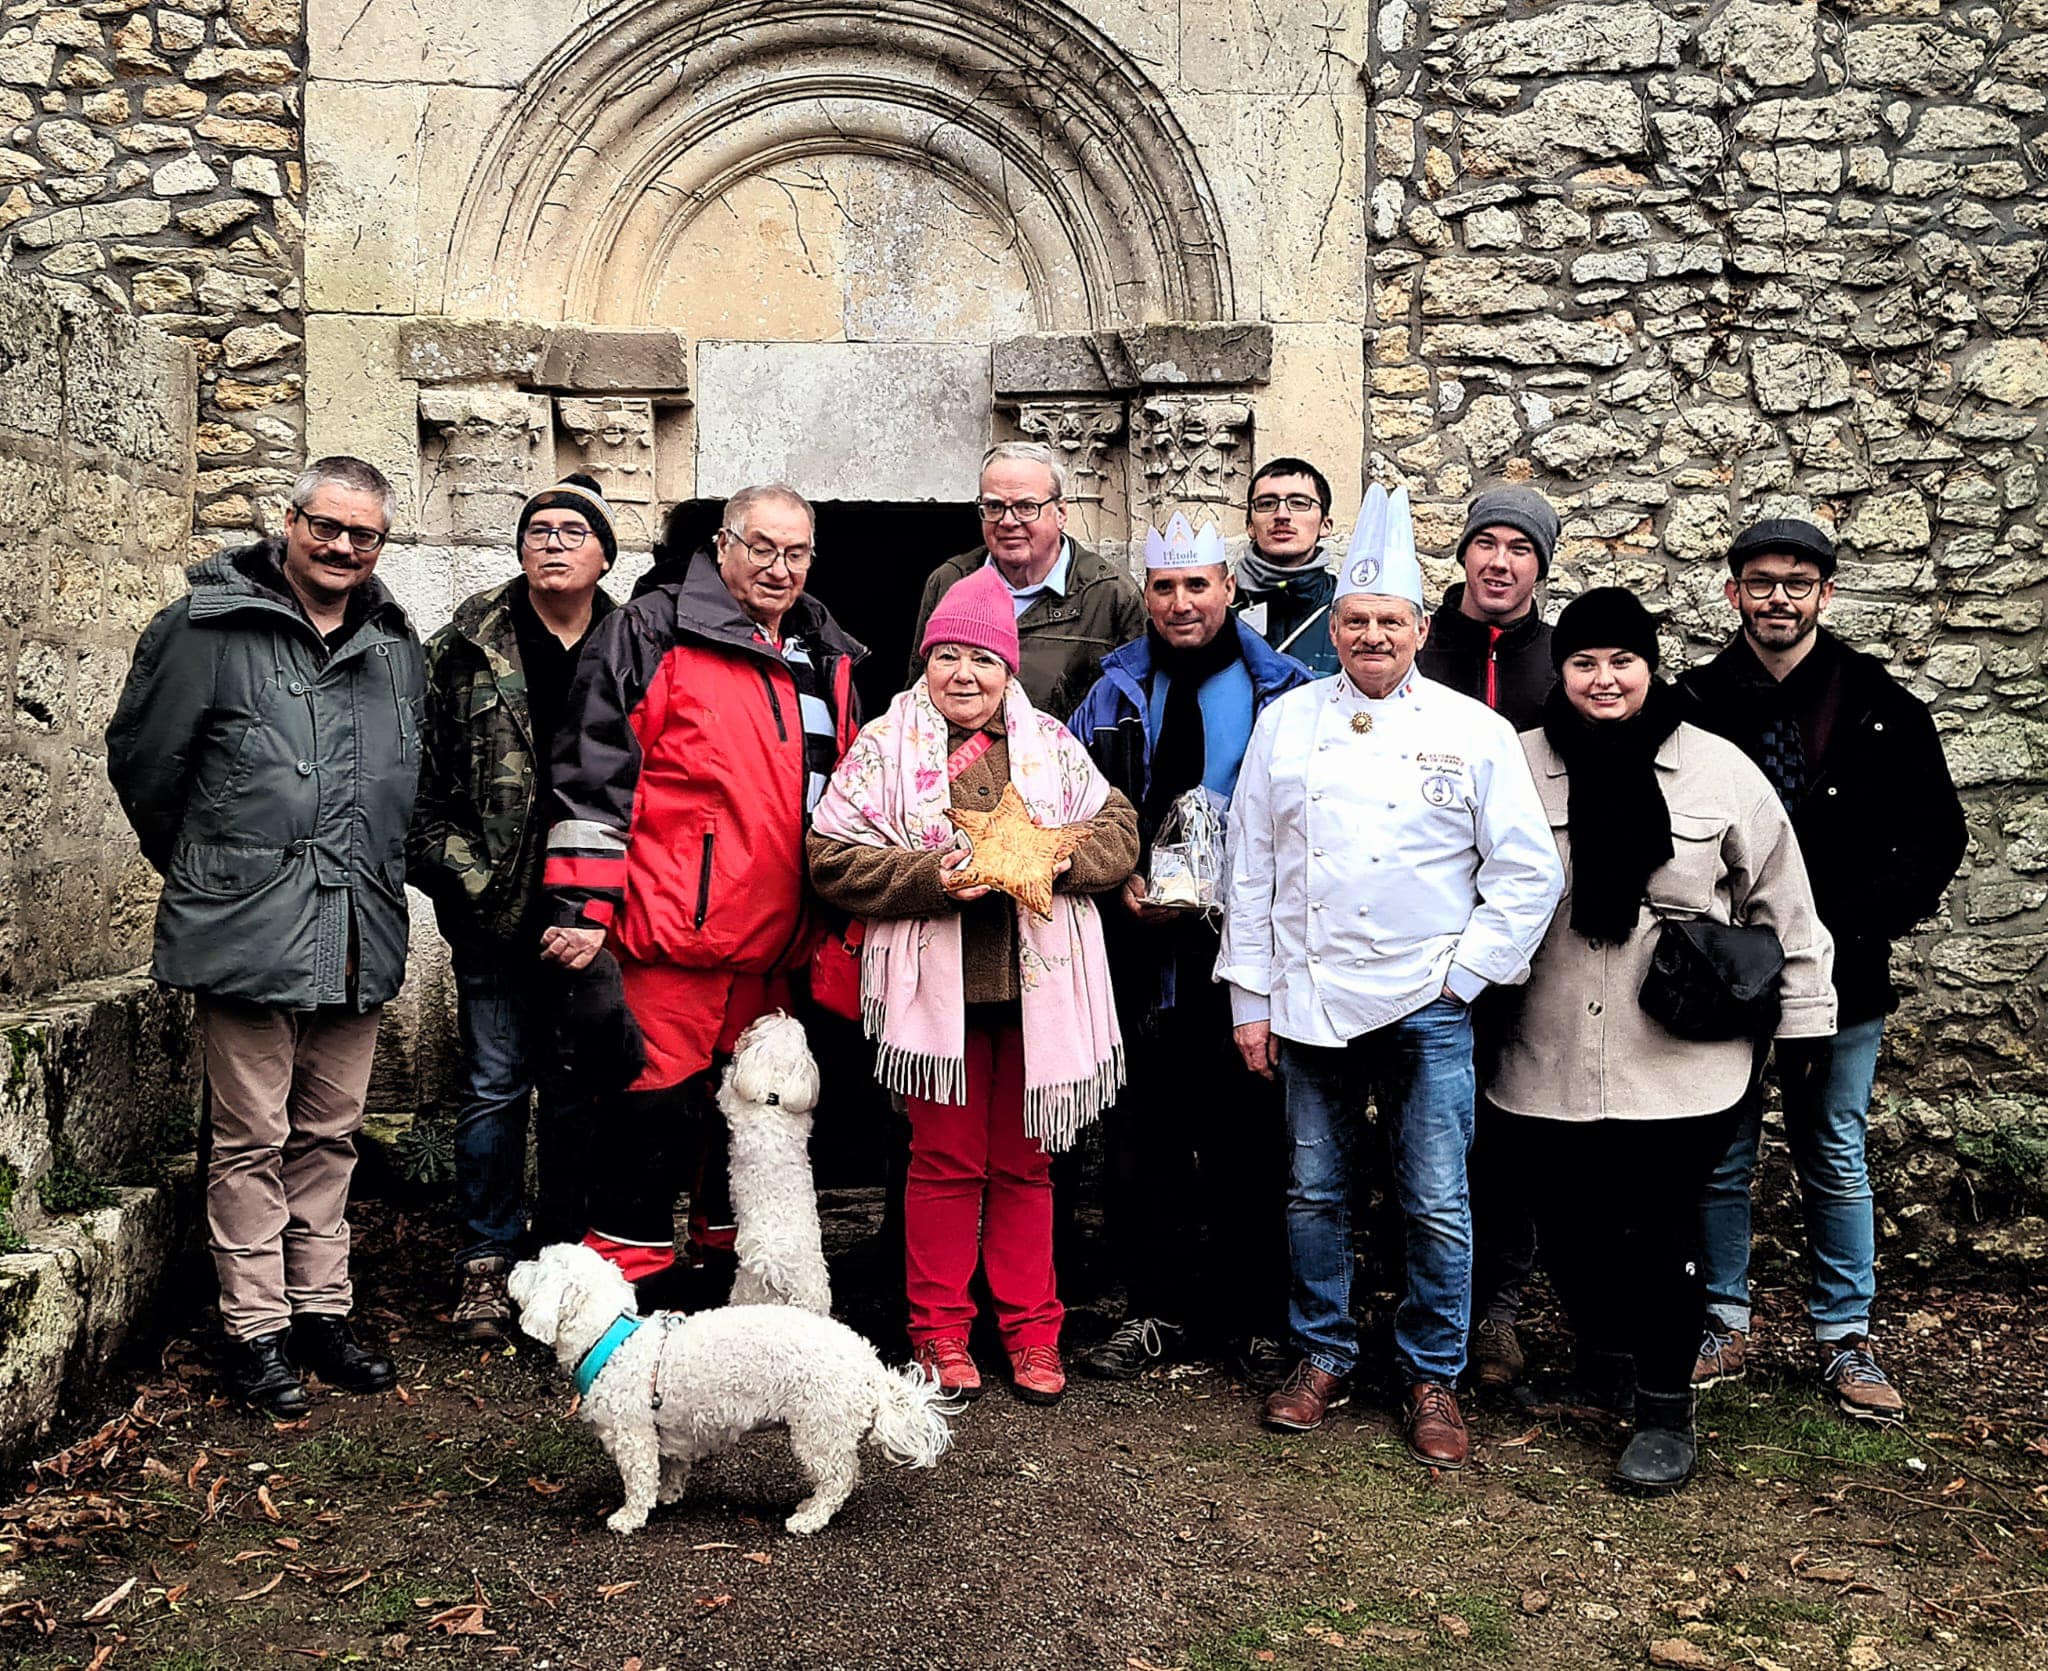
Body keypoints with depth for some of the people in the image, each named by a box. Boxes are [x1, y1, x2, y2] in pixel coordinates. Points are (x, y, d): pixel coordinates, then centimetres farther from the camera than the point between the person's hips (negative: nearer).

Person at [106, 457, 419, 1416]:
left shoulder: (396, 647, 12)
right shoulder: (207, 629, -4)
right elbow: (142, 759, 3)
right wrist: (201, 869, 12)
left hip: (359, 935, 5)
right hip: (247, 931, -5)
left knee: (331, 1132, 13)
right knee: (252, 1138, 2)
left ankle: (322, 1310, 24)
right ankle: (255, 1328, 13)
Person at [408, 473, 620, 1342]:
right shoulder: (466, 648, 1)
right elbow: (420, 777, 1)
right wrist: (460, 876, -6)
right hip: (496, 912, -1)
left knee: (578, 1091, 10)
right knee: (496, 1086, 4)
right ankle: (486, 1266, 16)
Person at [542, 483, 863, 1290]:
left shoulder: (828, 660, 15)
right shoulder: (653, 633, -5)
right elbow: (593, 773, -9)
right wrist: (583, 905, -14)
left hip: (774, 938, 7)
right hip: (672, 924, -6)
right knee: (656, 1102, -5)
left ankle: (731, 1246, 36)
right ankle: (629, 1274, 9)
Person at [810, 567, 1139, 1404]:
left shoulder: (1051, 744, 10)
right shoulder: (884, 746, 1)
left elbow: (1118, 828, 9)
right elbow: (833, 857, -5)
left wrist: (1062, 856, -11)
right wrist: (933, 877, -17)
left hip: (1038, 986, 2)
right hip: (937, 987, -2)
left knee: (1025, 1163, 11)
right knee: (945, 1160, 7)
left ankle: (1031, 1332, 23)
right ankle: (939, 1331, 21)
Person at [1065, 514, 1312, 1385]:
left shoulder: (1281, 690, 2)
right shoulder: (1113, 691, 9)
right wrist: (1120, 886, -6)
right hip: (1141, 945, 2)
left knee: (1248, 1139, 6)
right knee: (1143, 1134, 8)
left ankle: (1250, 1313, 21)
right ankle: (1153, 1307, 21)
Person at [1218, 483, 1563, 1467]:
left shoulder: (1474, 732, 1)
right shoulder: (1285, 724, 6)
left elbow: (1528, 873, 3)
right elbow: (1250, 866, 7)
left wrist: (1464, 973, -3)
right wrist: (1250, 999, 4)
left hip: (1427, 1007, -2)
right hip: (1309, 1002, 2)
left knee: (1437, 1205, 3)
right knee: (1315, 1192, 11)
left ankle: (1432, 1377, 19)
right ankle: (1322, 1357, 27)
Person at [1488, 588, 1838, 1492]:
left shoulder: (1720, 771, 1)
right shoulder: (1520, 766, 2)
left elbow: (1779, 901, 9)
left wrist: (1802, 1010, 10)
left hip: (1677, 1066, -2)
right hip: (1549, 1063, 2)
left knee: (1657, 1234, 0)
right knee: (1569, 1229, 11)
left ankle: (1666, 1412, 17)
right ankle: (1605, 1356, 39)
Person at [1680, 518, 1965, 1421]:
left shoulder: (1882, 709, -1)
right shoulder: (1694, 705, -1)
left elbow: (1936, 836, 3)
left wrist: (1855, 928, -8)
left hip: (1840, 979, 0)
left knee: (1837, 1161, 11)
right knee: (1720, 1158, 9)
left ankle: (1845, 1340, 24)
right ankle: (1723, 1327, 24)